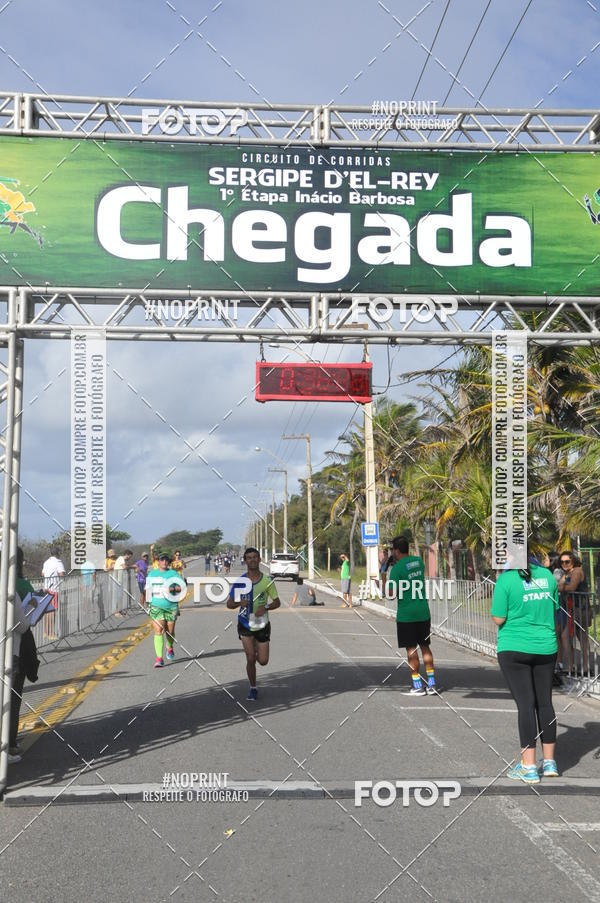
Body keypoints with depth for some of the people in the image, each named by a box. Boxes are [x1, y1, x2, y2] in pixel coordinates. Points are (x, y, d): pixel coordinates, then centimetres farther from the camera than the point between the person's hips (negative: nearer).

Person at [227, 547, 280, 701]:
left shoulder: (267, 581, -7)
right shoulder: (239, 581, -6)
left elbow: (277, 602, 1)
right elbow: (229, 603, 0)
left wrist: (266, 608, -19)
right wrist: (239, 603, -22)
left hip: (262, 625, 0)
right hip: (245, 624, 0)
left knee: (263, 661, 2)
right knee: (250, 658, -5)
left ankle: (257, 650, 37)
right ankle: (253, 688, 15)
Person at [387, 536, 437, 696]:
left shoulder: (397, 569, -14)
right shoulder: (418, 561, 6)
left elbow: (392, 594, -14)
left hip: (406, 615, -6)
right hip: (423, 612, 6)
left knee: (411, 649, 1)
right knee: (425, 647, 12)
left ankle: (417, 686, 3)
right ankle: (431, 684, 13)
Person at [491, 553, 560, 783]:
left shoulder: (506, 580, -12)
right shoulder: (547, 575, 3)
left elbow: (499, 619, -11)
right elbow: (553, 610, 13)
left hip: (514, 649, -4)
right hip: (546, 647, 4)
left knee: (525, 704, -1)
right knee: (545, 702, 13)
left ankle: (529, 767, 2)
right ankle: (550, 762, 20)